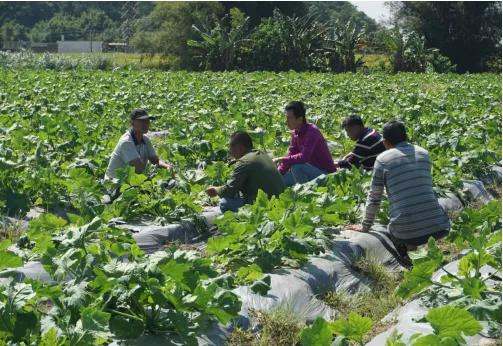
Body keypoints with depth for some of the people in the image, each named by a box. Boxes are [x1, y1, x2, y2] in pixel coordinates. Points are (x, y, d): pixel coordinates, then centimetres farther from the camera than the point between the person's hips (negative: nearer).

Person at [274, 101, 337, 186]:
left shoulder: (312, 131, -23)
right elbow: (291, 155, 6)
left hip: (325, 173, -8)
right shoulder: (296, 133, 2)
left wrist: (281, 160, -29)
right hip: (312, 170, 8)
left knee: (296, 166, -31)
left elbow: (304, 157, -35)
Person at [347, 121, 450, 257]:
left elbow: (374, 198, 8)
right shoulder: (424, 153, 16)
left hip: (406, 233, -1)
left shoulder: (383, 159, 4)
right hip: (438, 229, 1)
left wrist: (365, 227, 23)